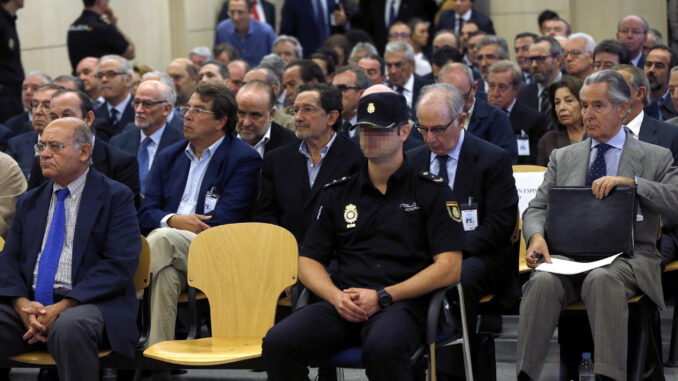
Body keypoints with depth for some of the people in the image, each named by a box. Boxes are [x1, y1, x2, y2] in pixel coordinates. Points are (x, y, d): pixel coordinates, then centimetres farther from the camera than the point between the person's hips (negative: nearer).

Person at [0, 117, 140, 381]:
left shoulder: (116, 197, 2)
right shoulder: (30, 201, 20)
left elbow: (120, 265, -9)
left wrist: (63, 307, -17)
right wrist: (21, 303, -9)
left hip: (89, 301, -5)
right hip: (30, 303, 5)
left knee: (69, 327, -38)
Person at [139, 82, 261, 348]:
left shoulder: (245, 159, 3)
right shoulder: (169, 157, 21)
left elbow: (224, 220, -8)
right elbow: (146, 213, 13)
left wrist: (170, 228, -8)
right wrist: (172, 220, -11)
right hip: (169, 251, 4)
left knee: (162, 239, -34)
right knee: (165, 274, -33)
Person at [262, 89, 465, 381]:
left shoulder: (431, 191, 9)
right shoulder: (338, 193, 20)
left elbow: (449, 268, 0)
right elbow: (308, 261, 18)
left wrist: (383, 297, -10)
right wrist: (336, 296, -5)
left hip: (400, 303, -3)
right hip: (343, 305, 4)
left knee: (382, 347, -40)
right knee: (278, 342, -26)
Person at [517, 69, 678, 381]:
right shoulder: (562, 157, 22)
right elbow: (537, 208, 16)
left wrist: (631, 181, -15)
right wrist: (536, 236, -8)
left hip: (627, 257, -2)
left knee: (601, 279, -38)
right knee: (542, 282, -32)